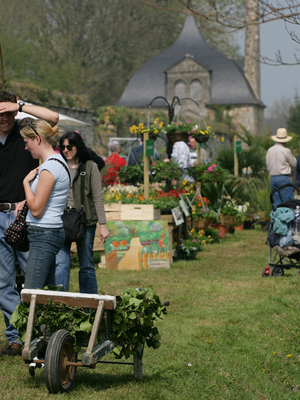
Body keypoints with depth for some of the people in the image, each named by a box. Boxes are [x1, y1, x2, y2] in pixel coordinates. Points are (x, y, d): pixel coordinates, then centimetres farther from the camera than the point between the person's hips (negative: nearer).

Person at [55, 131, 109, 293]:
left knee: (86, 266, 5)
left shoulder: (90, 167, 3)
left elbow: (97, 198, 1)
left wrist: (103, 225, -3)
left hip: (85, 221, -2)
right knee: (61, 263, -9)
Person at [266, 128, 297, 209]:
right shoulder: (286, 151, -11)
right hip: (284, 178, -6)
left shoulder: (270, 150, 7)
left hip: (273, 178, 6)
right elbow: (294, 164, 1)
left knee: (276, 203, 8)